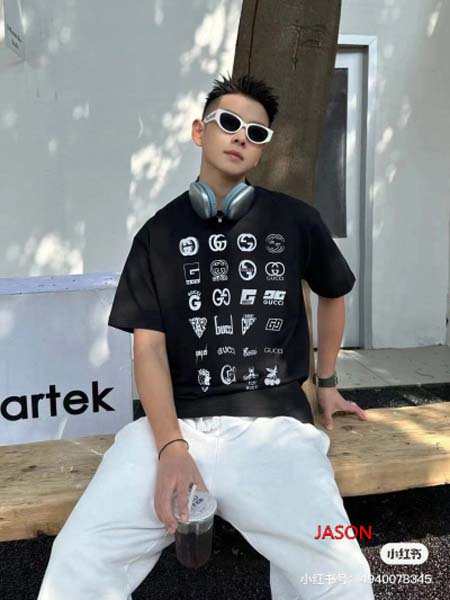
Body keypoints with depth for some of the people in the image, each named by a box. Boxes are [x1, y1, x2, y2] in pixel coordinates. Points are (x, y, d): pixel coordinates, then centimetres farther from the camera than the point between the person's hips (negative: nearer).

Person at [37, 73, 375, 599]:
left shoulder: (297, 221, 8)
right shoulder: (159, 233, 8)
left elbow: (332, 295, 25)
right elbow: (148, 345, 0)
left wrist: (327, 384, 29)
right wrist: (171, 448, -13)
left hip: (277, 424, 0)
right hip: (177, 422, 1)